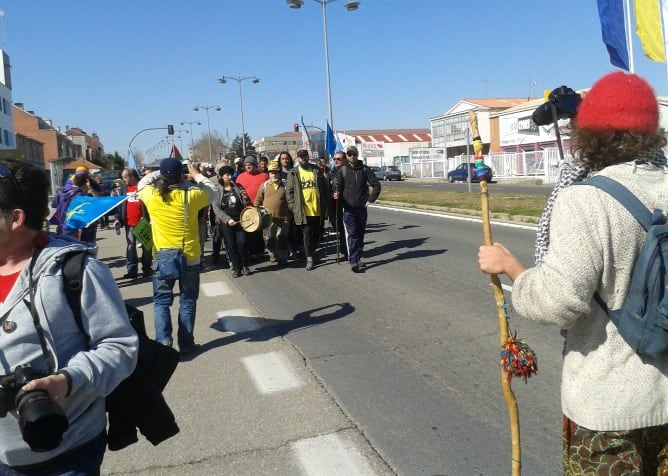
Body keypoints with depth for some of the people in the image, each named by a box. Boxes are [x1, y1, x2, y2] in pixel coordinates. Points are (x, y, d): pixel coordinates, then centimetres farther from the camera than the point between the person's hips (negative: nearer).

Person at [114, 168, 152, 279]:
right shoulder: (123, 188, 9)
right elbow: (119, 204, 12)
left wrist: (149, 219, -16)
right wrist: (118, 218, 2)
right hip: (129, 223, 5)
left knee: (146, 246, 6)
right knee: (130, 247, 7)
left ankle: (147, 269, 16)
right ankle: (131, 270, 12)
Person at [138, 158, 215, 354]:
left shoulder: (152, 196, -9)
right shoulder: (191, 195, -13)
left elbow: (142, 184, 14)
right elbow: (211, 191, 7)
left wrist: (159, 173, 19)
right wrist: (196, 175, 17)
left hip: (162, 258, 1)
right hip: (189, 258, 0)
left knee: (162, 301, 12)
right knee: (188, 301, 12)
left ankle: (163, 340, 0)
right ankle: (185, 343, 15)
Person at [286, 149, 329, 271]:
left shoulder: (316, 171, 8)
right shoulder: (293, 173, 2)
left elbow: (325, 188, 10)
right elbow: (289, 191, 1)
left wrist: (325, 205, 3)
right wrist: (293, 207, -7)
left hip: (318, 209, 3)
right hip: (304, 210, -3)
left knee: (318, 233, 12)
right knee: (307, 234, -2)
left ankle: (311, 251, 34)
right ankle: (309, 258, 4)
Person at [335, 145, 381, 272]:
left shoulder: (365, 169, 4)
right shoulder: (342, 171, 3)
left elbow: (376, 185, 4)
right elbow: (339, 187, 0)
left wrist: (370, 200, -2)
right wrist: (337, 195, -21)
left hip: (362, 208, 2)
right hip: (348, 208, -2)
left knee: (360, 234, 9)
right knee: (352, 234, -10)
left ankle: (357, 257, 22)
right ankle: (354, 261, -13)